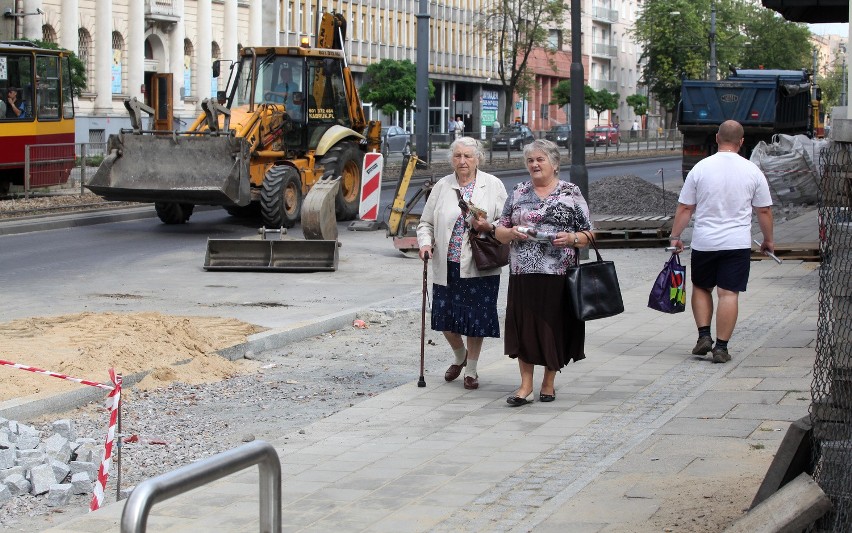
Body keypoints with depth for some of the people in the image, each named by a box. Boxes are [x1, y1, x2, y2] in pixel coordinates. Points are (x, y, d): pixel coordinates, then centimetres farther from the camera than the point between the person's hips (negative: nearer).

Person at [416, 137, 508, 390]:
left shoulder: (493, 186, 2)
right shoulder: (442, 186, 7)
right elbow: (426, 222, 11)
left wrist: (489, 227, -16)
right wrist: (425, 243, -8)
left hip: (479, 267, -2)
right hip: (447, 266, 2)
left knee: (476, 320, 2)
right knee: (445, 318, 5)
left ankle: (471, 370, 21)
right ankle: (460, 356, 35)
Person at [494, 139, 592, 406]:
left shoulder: (571, 193, 4)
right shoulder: (519, 192, 11)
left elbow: (589, 234, 4)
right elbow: (500, 231, 13)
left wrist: (571, 238, -15)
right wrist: (512, 232, -8)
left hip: (559, 274, -2)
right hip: (523, 274, 2)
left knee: (555, 326, 4)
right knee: (524, 326, 1)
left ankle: (549, 382, 20)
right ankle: (526, 384, 9)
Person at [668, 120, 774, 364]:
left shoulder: (700, 168, -3)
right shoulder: (752, 171, -2)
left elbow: (684, 208, -1)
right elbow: (764, 211, 4)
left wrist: (675, 236, 9)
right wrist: (768, 240, 17)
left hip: (704, 242, 0)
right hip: (737, 243, 0)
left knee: (701, 288, 18)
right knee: (729, 293, 0)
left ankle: (704, 335, 9)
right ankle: (721, 347, -1)